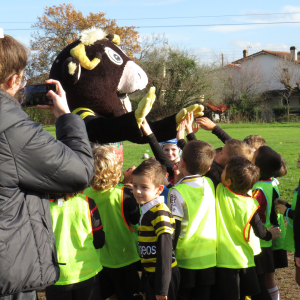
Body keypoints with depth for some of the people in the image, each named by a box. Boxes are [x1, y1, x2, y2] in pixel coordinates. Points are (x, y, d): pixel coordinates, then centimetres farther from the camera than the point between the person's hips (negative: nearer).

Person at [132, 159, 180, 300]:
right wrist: (144, 283, 20)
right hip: (151, 275, 9)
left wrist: (162, 288, -22)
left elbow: (165, 251, -22)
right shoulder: (147, 210, 10)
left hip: (163, 277, -9)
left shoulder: (160, 213, -18)